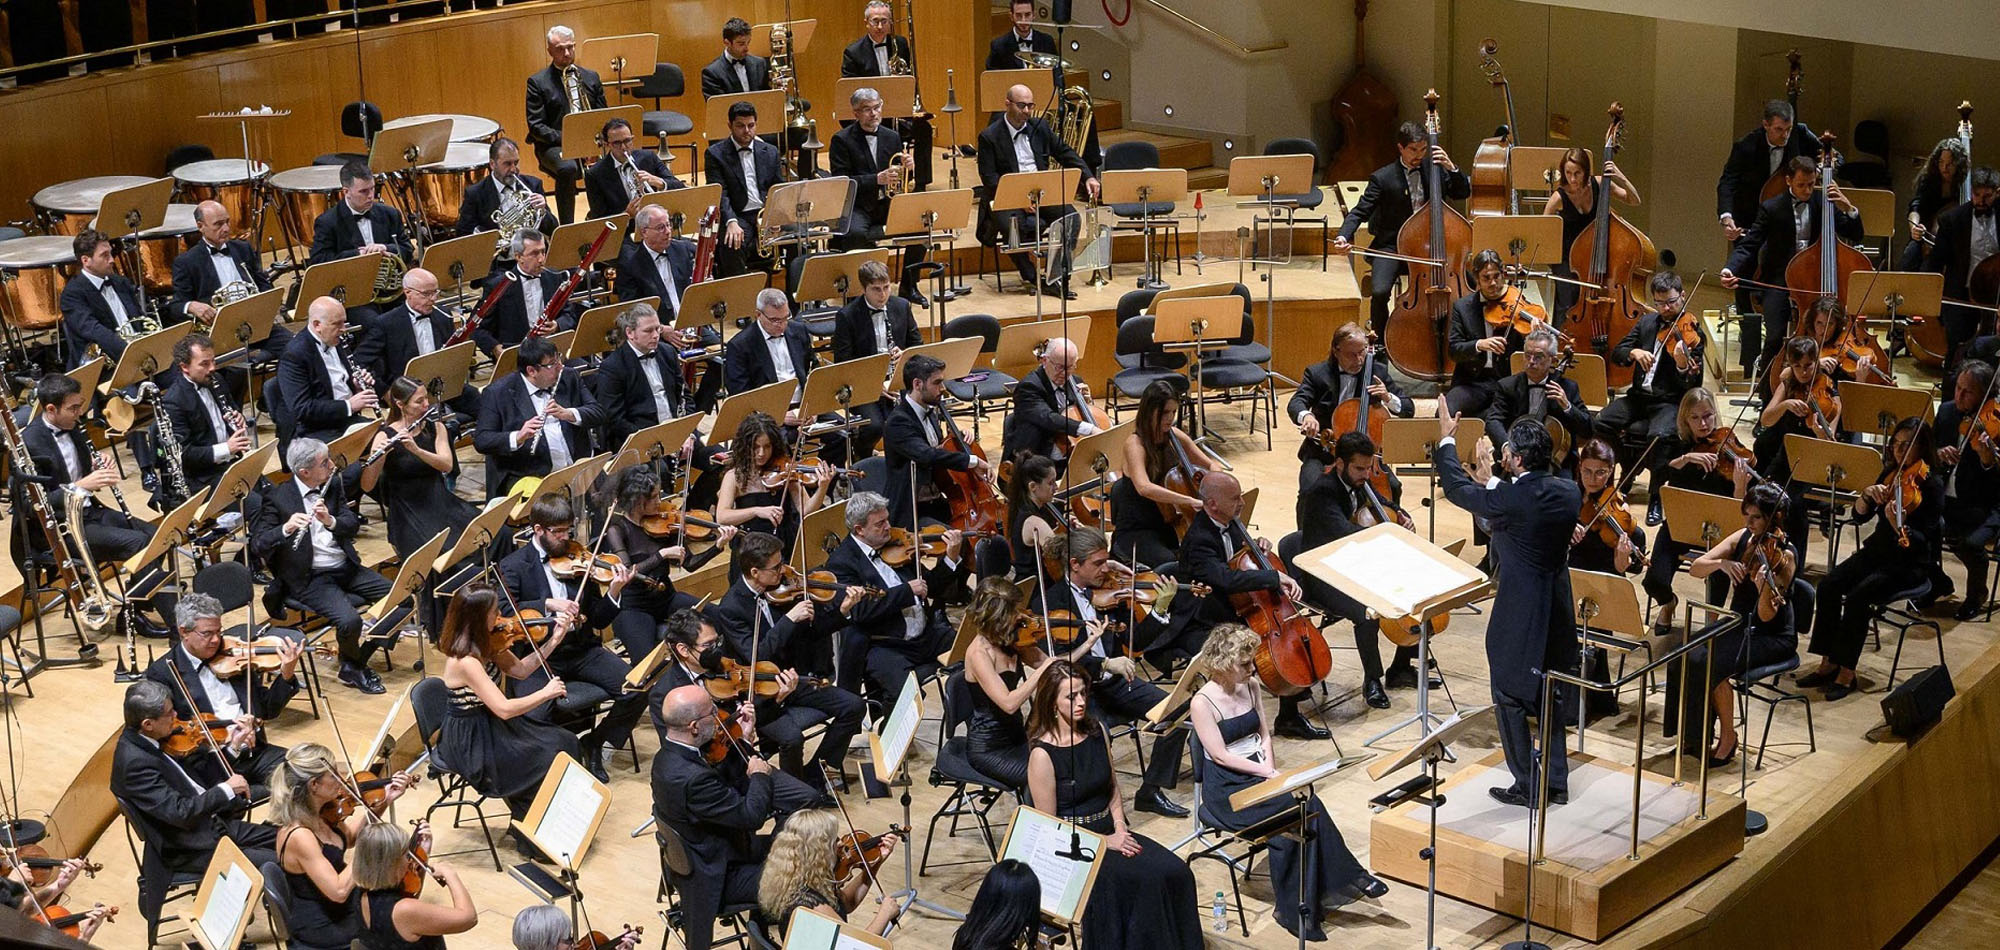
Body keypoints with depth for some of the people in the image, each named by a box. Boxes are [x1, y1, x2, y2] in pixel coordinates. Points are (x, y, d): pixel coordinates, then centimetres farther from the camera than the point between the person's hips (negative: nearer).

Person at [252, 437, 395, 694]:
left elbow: (353, 525, -2)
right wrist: (286, 529, -33)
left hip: (346, 568, 6)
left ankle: (359, 660, 6)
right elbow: (258, 545, -14)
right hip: (309, 579, -6)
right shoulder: (277, 497, -8)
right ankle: (351, 666, 4)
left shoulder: (334, 485, 7)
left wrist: (331, 521, -24)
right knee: (349, 620, -30)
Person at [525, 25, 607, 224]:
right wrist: (564, 139, -18)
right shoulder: (538, 82, 4)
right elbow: (536, 126, -3)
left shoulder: (591, 78, 17)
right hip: (555, 146, -3)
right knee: (567, 168, -38)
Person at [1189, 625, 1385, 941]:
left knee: (1306, 809, -22)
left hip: (1259, 774, 6)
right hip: (1226, 788, -6)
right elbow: (1220, 755, -16)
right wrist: (1266, 772, -18)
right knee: (1296, 812, -27)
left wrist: (1270, 769, -5)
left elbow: (1264, 735, 12)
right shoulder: (1203, 703, -13)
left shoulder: (1249, 686, 8)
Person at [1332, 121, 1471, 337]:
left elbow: (1464, 193, 9)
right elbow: (1360, 212, -7)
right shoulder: (1382, 178, -4)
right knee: (1380, 292, -28)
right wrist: (1343, 237, -25)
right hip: (1391, 247, -3)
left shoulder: (1435, 170, 6)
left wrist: (1451, 168, -9)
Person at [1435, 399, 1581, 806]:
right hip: (1557, 615, 7)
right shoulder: (1569, 493, -4)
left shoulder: (1509, 499, -23)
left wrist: (1446, 439, 8)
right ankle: (1556, 781, 27)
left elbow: (1455, 488, -6)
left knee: (1510, 700, 8)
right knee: (1549, 697, 20)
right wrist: (1490, 485, 20)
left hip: (1517, 617, -7)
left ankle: (1526, 787, 13)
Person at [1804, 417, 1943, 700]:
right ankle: (1828, 663, -11)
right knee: (1829, 584, -17)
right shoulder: (1891, 473, 5)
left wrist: (1899, 527, -40)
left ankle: (1846, 673, -18)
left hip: (1909, 563, -6)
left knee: (1859, 595, -28)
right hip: (1876, 550, 6)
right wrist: (1867, 495, -16)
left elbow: (1924, 541, -20)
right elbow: (1860, 516, 5)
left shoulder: (1932, 485, -13)